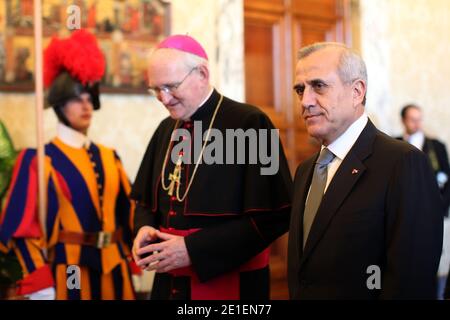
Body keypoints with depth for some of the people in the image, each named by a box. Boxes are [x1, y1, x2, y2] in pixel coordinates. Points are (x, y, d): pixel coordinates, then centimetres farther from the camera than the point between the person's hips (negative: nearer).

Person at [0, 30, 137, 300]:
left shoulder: (109, 157, 10)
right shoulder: (39, 160, -7)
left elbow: (127, 213, 12)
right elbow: (25, 227, -12)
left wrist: (133, 261, 5)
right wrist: (41, 286, -16)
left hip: (112, 270, 5)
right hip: (68, 272, -5)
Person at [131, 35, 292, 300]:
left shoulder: (250, 123, -14)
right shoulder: (166, 129, 7)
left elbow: (274, 216, -18)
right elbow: (146, 200, 17)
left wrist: (194, 249, -20)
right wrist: (145, 230, -6)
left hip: (231, 284, -6)